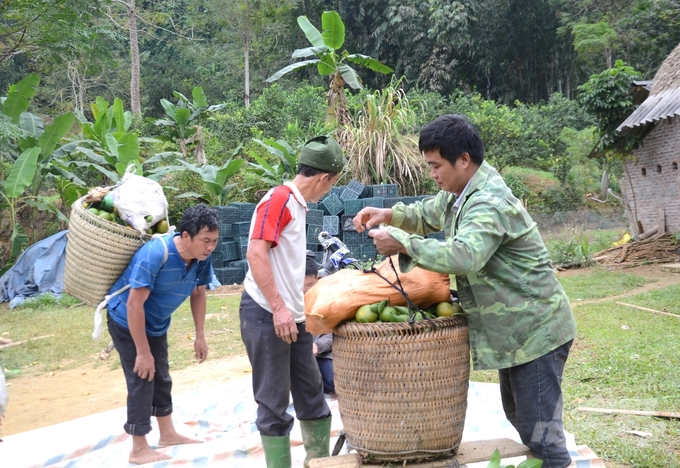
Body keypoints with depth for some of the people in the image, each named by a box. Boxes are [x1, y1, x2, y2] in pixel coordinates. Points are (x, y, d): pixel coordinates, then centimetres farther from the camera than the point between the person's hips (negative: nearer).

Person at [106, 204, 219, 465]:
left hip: (156, 324, 7)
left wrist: (200, 336, 3)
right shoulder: (155, 253, -36)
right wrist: (143, 351, -29)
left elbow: (198, 294, 2)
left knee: (161, 379, 17)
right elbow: (134, 304, -33)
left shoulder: (202, 257, -16)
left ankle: (168, 434, 32)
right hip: (127, 321, -7)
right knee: (141, 380, -5)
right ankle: (139, 449, 7)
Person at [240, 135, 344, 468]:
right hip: (266, 315, -9)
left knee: (311, 393, 13)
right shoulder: (279, 198, -12)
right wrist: (278, 308, -25)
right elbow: (256, 254, -21)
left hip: (293, 316, 9)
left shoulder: (297, 204, 17)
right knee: (274, 403, -2)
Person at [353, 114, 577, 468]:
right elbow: (427, 214, 23)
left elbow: (463, 256, -41)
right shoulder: (460, 194, 6)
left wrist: (402, 242, -32)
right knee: (518, 417, 23)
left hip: (535, 333, -11)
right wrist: (388, 215, 3)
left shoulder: (490, 204, -26)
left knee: (539, 431, -6)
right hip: (514, 332, 11)